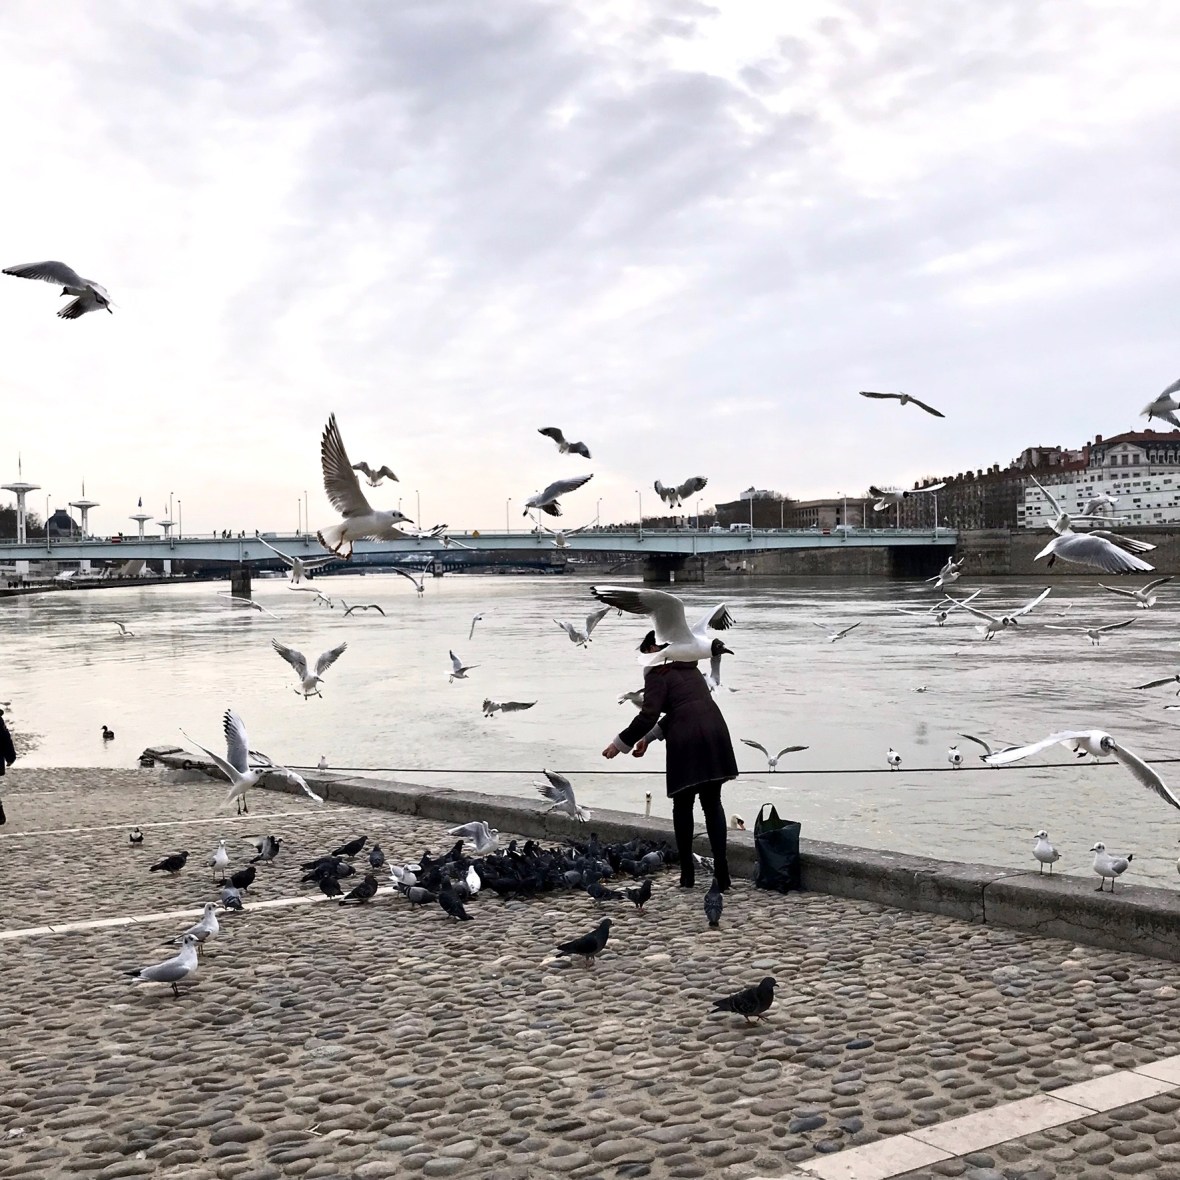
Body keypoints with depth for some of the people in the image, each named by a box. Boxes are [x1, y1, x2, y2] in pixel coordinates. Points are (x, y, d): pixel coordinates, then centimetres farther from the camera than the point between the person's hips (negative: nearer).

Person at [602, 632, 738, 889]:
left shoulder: (657, 673, 2)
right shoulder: (689, 668, 26)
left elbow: (648, 715, -7)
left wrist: (620, 745, 3)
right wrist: (648, 737, 34)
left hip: (687, 741, -6)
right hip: (715, 734, 6)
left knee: (682, 806, 8)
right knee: (712, 803, 12)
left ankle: (687, 872, 11)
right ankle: (721, 870, 6)